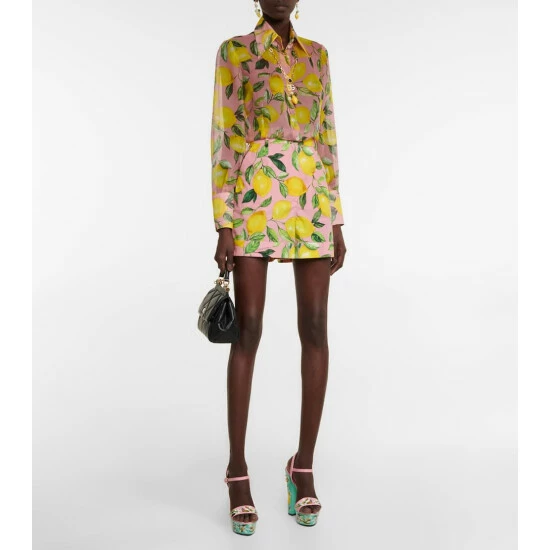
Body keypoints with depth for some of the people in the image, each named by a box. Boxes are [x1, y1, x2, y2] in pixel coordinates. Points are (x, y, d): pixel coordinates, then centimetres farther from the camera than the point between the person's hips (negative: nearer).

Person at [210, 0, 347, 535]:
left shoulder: (317, 54, 18)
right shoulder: (232, 51, 7)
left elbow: (326, 137, 15)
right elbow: (224, 138, 0)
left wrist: (337, 221, 9)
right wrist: (223, 226, -8)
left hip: (310, 200, 3)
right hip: (254, 199, -3)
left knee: (315, 328, -4)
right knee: (248, 331, -7)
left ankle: (304, 463, 11)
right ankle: (238, 468, 7)